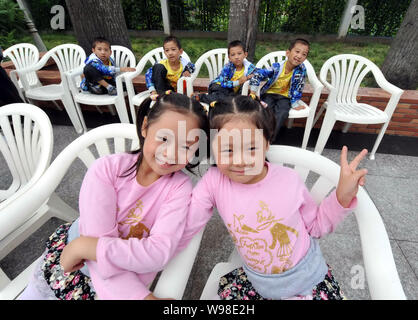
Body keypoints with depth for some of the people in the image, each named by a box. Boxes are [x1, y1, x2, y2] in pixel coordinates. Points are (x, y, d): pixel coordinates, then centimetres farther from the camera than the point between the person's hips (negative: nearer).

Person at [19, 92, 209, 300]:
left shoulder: (180, 188, -23)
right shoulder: (107, 168, -23)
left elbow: (160, 252, -31)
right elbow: (100, 237, -27)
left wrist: (84, 245, -31)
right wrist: (140, 296, -30)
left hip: (124, 277, 0)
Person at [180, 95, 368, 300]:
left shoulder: (289, 180, -20)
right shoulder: (214, 181, -21)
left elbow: (316, 225, -3)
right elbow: (181, 232, -19)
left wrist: (342, 195, -16)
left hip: (308, 276, -1)